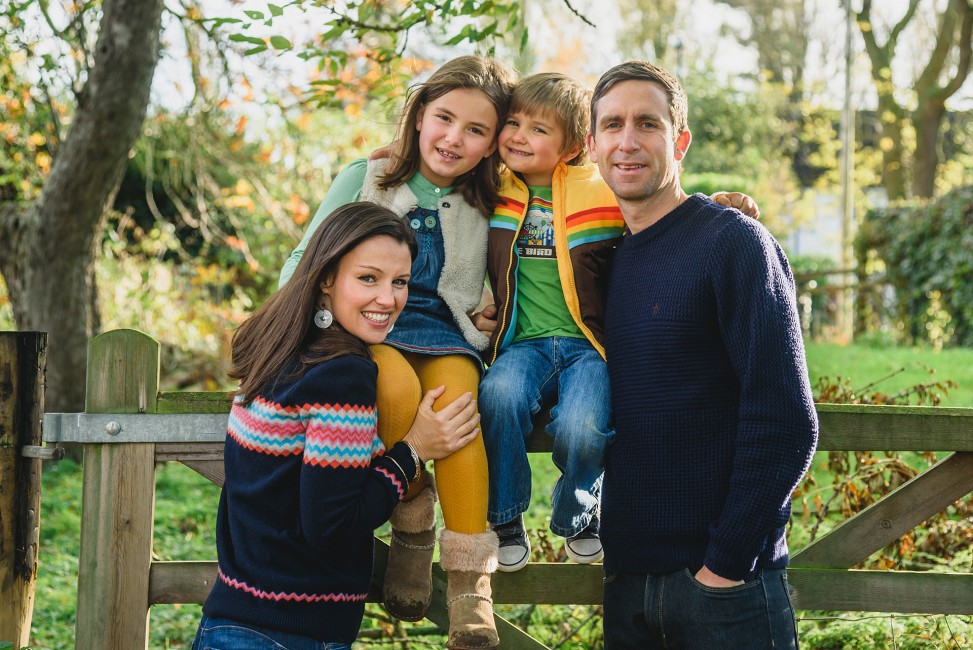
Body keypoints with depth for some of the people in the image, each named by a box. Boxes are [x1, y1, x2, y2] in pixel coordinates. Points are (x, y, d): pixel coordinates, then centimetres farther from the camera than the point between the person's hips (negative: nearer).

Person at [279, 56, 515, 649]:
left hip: (448, 339, 1)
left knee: (456, 400, -34)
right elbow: (303, 265, 8)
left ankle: (470, 583, -32)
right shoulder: (365, 180, 9)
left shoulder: (487, 207, 13)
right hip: (367, 335, -1)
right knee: (397, 386, -37)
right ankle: (412, 518, -12)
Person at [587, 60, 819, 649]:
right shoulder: (608, 260, 10)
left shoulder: (733, 242, -10)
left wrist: (727, 564, -17)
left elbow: (785, 423, -17)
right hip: (626, 578, 6)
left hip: (723, 585, -6)